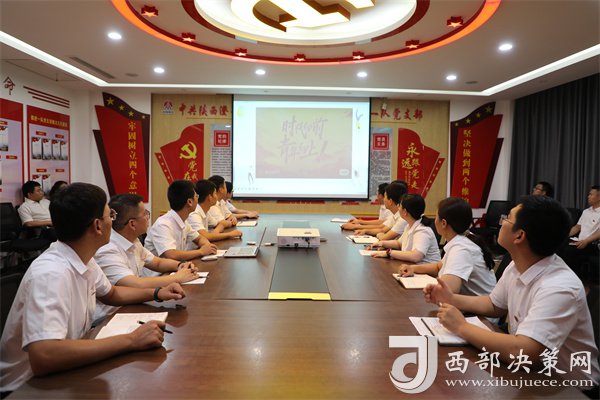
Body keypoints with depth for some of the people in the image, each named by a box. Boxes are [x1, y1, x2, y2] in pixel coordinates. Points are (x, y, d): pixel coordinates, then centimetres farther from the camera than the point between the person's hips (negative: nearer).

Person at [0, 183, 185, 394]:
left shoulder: (83, 259, -2)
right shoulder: (50, 273, -29)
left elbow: (111, 293, 16)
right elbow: (43, 358, -40)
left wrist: (156, 293, 1)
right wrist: (131, 340, -37)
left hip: (64, 372, 8)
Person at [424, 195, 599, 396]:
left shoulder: (559, 288, -31)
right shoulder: (517, 266, -5)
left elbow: (520, 353, -40)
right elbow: (494, 305, 13)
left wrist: (461, 327, -27)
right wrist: (452, 299, -2)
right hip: (532, 371, 7)